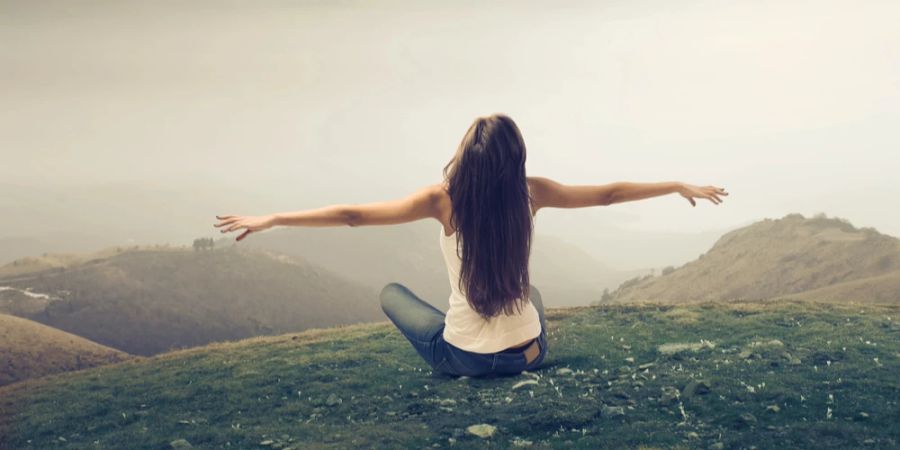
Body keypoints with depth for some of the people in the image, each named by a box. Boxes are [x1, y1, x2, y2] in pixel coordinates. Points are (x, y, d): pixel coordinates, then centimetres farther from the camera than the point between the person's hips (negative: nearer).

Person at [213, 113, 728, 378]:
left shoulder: (443, 199, -17)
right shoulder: (532, 192, -11)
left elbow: (351, 215, -14)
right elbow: (608, 193, 1)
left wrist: (270, 219, -4)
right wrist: (681, 186, 15)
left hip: (463, 359, -3)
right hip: (529, 354, 3)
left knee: (391, 291, 23)